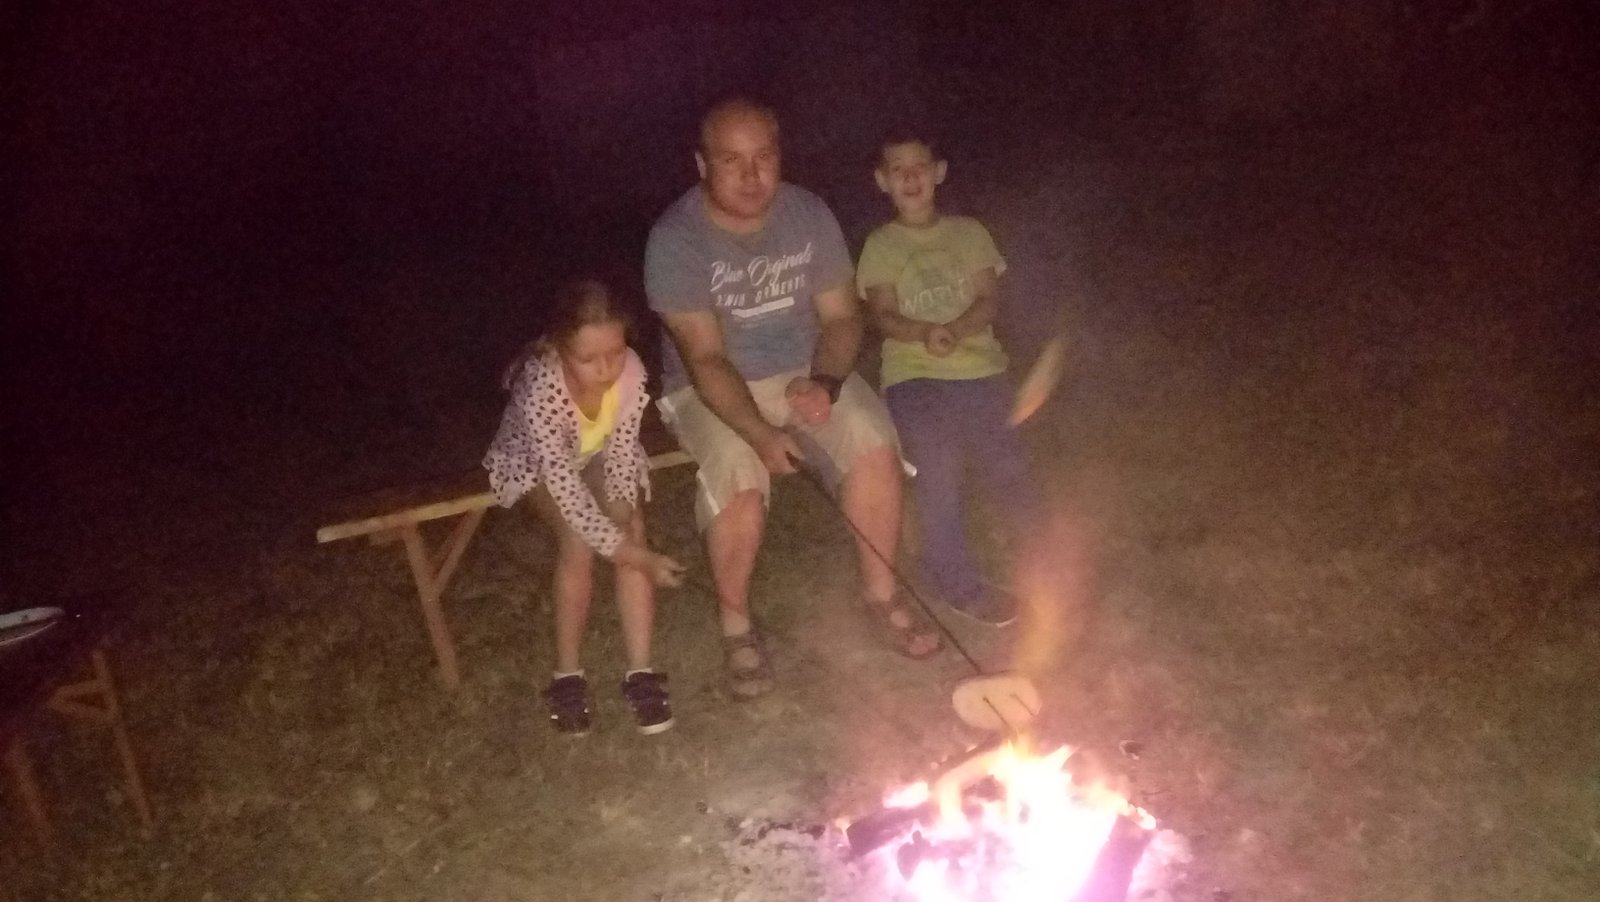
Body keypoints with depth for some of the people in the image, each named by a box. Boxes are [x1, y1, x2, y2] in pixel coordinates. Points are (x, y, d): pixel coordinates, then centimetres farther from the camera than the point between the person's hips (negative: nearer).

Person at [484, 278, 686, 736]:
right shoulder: (540, 390, -40)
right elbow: (564, 484, -38)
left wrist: (622, 513, -29)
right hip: (535, 464, -3)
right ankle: (567, 673, -10)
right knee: (579, 540, -27)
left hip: (597, 455, 3)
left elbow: (622, 450, -15)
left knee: (631, 526, -22)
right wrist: (634, 554, -38)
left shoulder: (631, 371, -30)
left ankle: (639, 670, -15)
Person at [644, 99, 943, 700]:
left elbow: (841, 316, -2)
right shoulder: (676, 240, -19)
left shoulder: (808, 214, -7)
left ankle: (880, 592, 1)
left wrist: (826, 382, -22)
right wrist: (760, 434, -35)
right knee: (739, 477, -30)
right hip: (711, 390, -3)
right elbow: (705, 358, -22)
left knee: (875, 444, -21)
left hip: (807, 373, 3)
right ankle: (735, 624, -6)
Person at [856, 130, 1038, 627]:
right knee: (938, 464, -22)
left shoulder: (969, 232, 17)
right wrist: (924, 333, -23)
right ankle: (958, 584, -6)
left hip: (979, 367, 2)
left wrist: (955, 330, -16)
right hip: (914, 375, -1)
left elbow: (989, 298, 5)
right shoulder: (880, 245, 12)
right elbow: (884, 314, -2)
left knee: (1007, 467, -14)